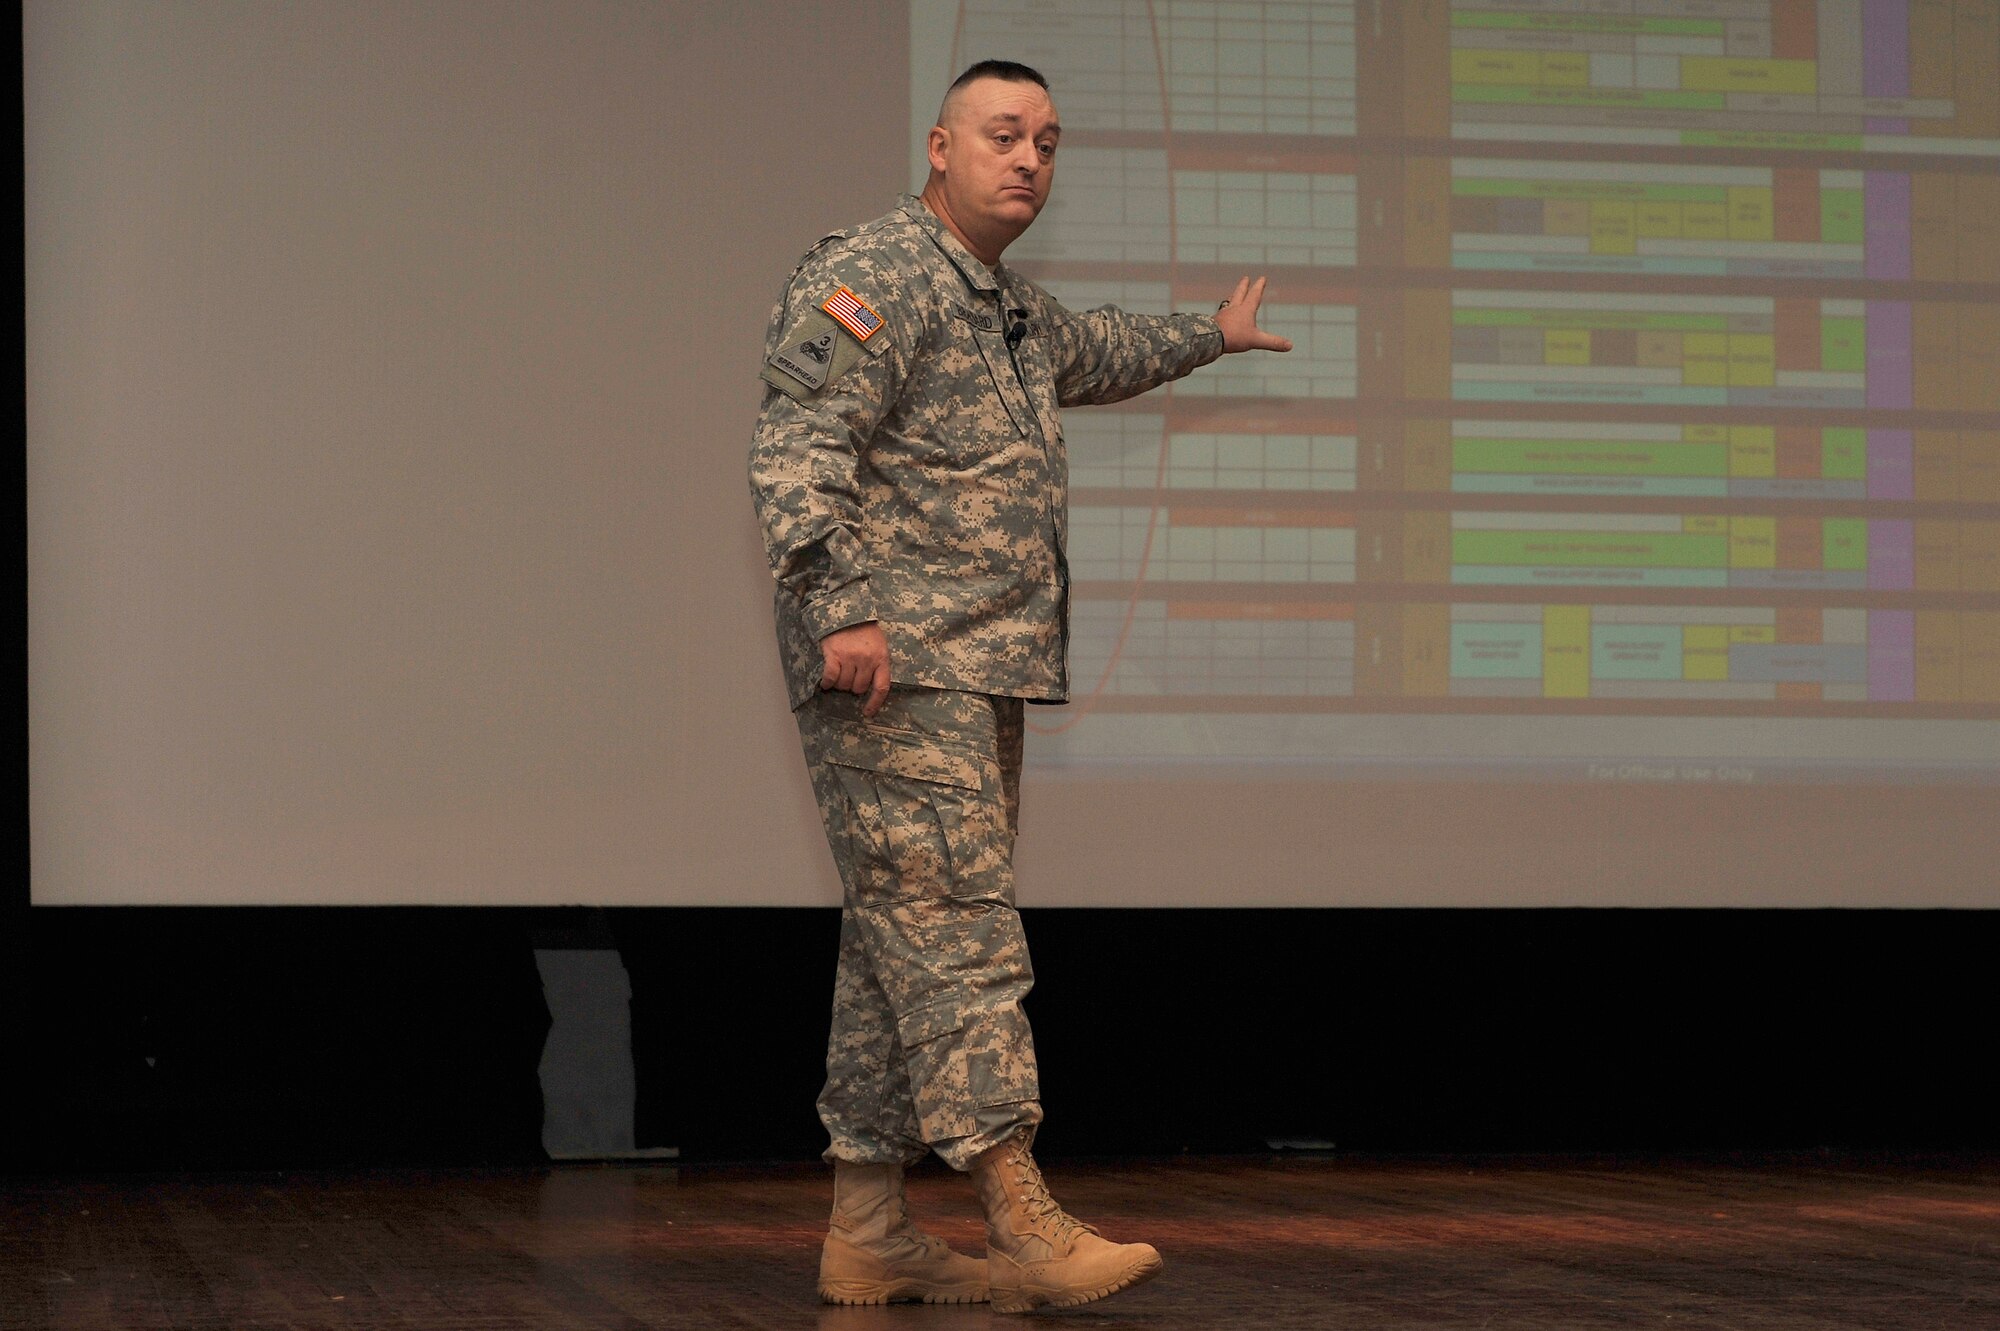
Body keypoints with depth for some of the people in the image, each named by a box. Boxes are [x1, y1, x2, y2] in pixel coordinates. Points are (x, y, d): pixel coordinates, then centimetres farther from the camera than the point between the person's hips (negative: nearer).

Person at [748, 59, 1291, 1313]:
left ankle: (868, 1232, 10)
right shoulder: (874, 274, -8)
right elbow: (801, 447, -19)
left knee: (906, 939, 8)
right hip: (896, 667, -10)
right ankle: (1026, 1224, -19)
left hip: (984, 674, 10)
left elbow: (1101, 351, 47)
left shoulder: (1016, 309, 23)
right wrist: (844, 605, -30)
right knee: (954, 926, -14)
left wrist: (1209, 335, 62)